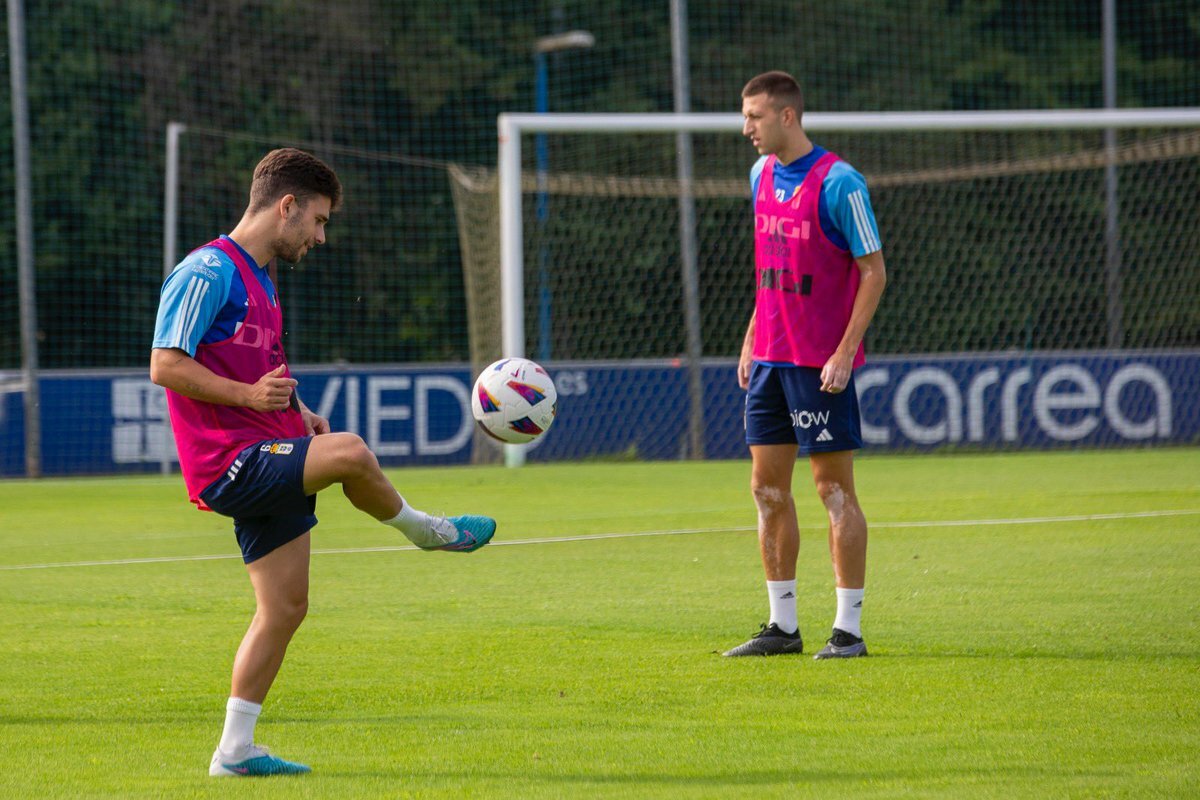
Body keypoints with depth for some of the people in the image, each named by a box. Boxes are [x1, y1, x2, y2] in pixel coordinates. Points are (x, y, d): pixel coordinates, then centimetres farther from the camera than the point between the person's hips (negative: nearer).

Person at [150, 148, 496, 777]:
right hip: (231, 464, -10)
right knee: (350, 453, -30)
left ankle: (234, 749, 13)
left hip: (267, 469, 10)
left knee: (284, 608, 8)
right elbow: (165, 366, -18)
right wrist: (249, 395, -24)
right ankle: (427, 531, -2)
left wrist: (295, 408, 15)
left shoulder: (258, 278, 21)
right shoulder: (208, 273, -11)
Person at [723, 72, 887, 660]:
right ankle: (782, 627, 14)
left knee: (834, 489, -3)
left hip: (821, 362, -8)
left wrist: (845, 352, -17)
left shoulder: (837, 183, -13)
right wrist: (752, 339, 14)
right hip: (769, 357, 8)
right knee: (767, 488, 7)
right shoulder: (762, 176, 10)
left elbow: (873, 271, -12)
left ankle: (848, 629, 1)